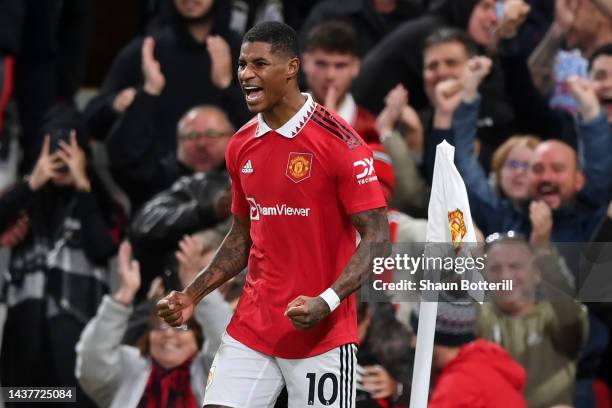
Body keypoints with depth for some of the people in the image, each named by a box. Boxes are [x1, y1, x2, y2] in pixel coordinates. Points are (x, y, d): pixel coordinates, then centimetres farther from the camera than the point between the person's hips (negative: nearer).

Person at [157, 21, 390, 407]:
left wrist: (327, 302, -25)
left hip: (321, 333, -5)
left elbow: (377, 240, -12)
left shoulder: (337, 141, -12)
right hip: (251, 328, 5)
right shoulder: (242, 146, 9)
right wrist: (192, 295, 8)